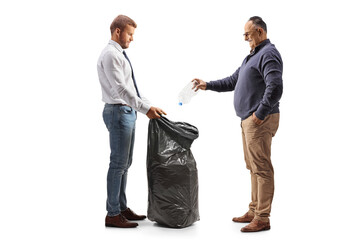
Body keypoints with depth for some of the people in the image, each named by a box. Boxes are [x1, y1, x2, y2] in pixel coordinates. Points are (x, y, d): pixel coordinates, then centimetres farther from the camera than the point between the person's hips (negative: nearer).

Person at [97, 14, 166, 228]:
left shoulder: (120, 55, 18)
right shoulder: (110, 55, -14)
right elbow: (120, 89, -23)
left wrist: (150, 106, 13)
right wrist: (145, 109, -26)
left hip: (128, 112, 10)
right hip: (118, 112, -10)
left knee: (125, 163, 14)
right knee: (118, 164, -5)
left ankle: (122, 208, 23)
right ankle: (112, 215, 3)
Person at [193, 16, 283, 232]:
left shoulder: (269, 54, -12)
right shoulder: (253, 56, 22)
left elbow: (275, 87, -24)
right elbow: (233, 81, 28)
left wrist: (260, 114, -22)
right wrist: (208, 85, 22)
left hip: (260, 120, -11)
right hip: (249, 120, 11)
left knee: (262, 168, -8)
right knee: (254, 167, 15)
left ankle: (262, 218, -4)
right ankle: (254, 212, 24)